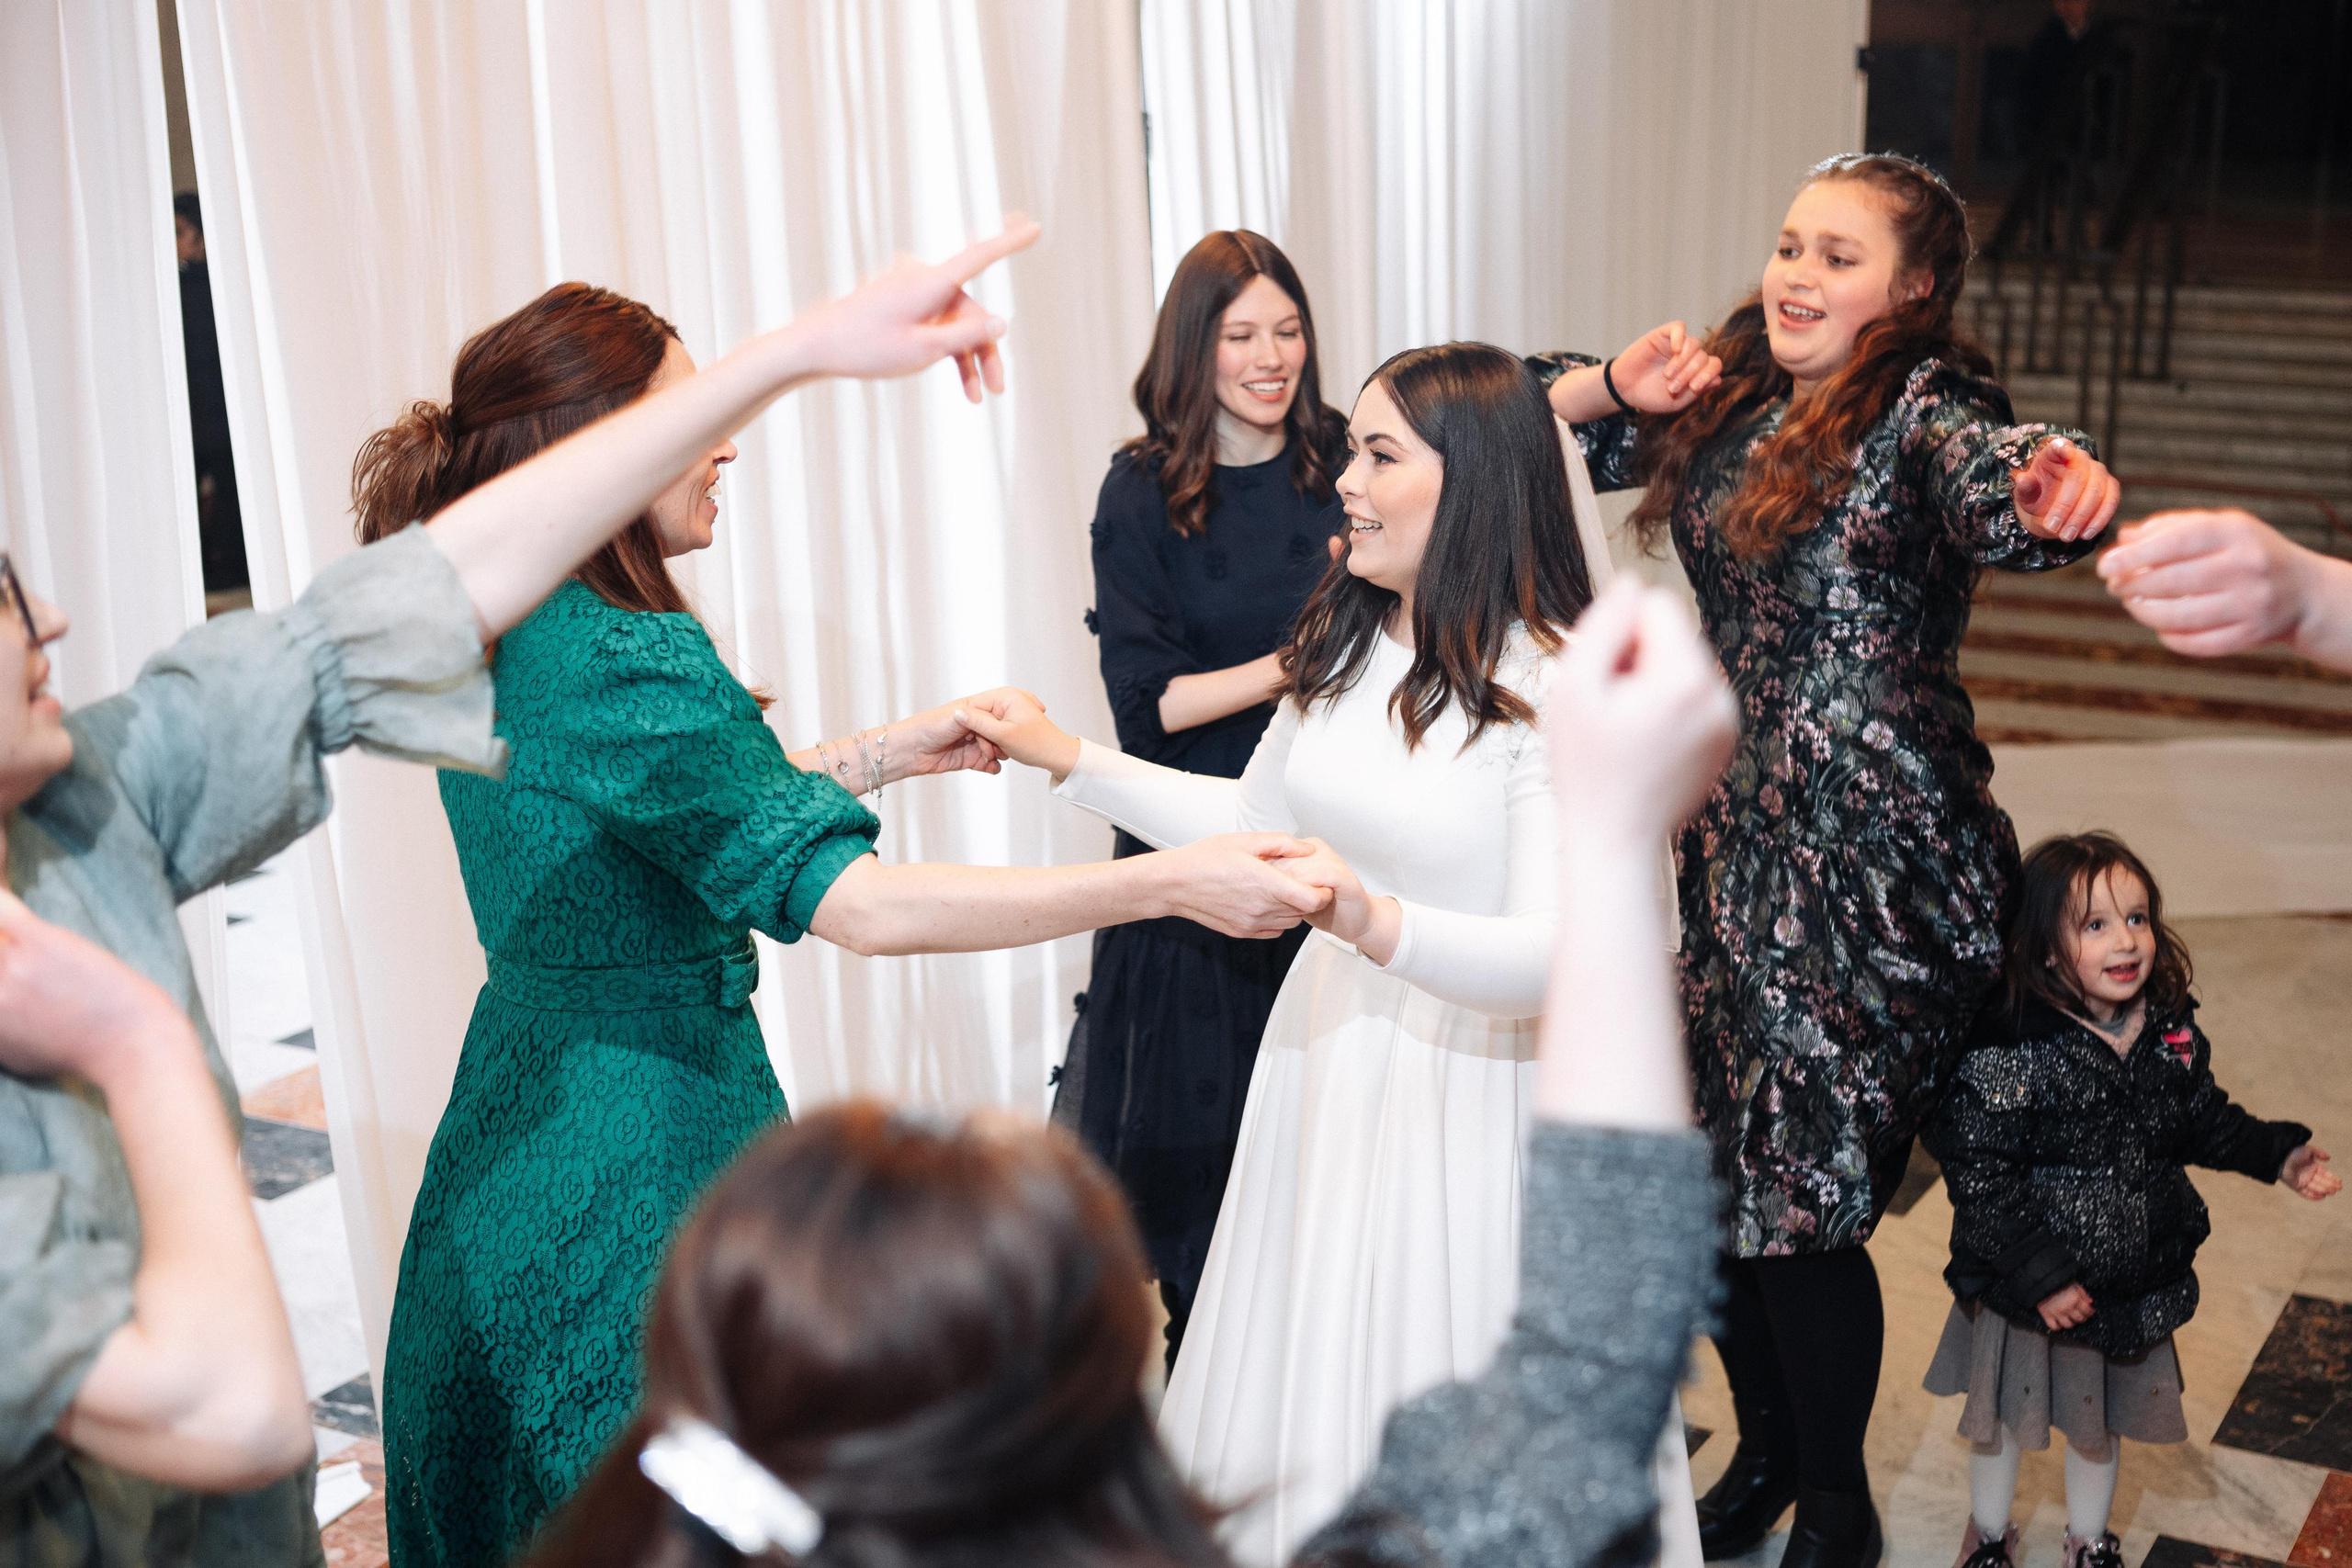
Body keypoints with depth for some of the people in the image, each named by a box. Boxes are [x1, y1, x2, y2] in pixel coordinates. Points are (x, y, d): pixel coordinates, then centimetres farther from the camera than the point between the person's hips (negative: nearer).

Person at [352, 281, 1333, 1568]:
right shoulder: (620, 662, -25)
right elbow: (860, 904, -31)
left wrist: (883, 754, 14)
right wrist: (1174, 883, -30)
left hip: (516, 1106, 10)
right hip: (644, 1140, -9)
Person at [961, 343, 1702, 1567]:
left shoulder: (1557, 694, -19)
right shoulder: (1341, 649, 3)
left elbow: (1552, 957, -24)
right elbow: (1254, 820, 15)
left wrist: (1377, 920, -41)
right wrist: (1065, 760, 11)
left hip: (1472, 1083, -6)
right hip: (1326, 1045, 7)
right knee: (1311, 1377, 19)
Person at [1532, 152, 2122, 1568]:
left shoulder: (1921, 405, -11)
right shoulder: (1728, 393, 8)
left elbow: (1986, 473, -33)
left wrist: (2057, 490, -56)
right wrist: (1615, 388, -6)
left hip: (1880, 864, -6)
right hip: (1738, 839, 7)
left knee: (1808, 1197, 0)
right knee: (1727, 1182, 15)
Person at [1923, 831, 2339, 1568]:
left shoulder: (2171, 1035, -7)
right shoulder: (2010, 1054, -27)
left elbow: (2204, 1121, 11)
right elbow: (1979, 1175, -25)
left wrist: (2279, 1154, -1)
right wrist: (2042, 1277, -24)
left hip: (2134, 1283, 5)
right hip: (2027, 1293, -5)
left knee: (2101, 1423, 24)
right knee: (2002, 1420, 18)